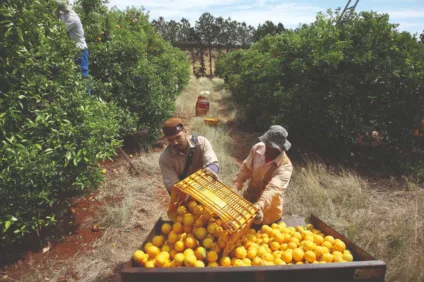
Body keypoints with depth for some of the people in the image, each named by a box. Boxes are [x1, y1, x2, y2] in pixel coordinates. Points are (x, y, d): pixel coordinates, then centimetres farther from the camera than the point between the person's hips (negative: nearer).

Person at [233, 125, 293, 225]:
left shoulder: (285, 165, -28)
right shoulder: (258, 148, -16)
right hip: (250, 197, 4)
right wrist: (236, 185, -15)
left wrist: (260, 205, -55)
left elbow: (274, 188, -40)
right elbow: (246, 167, -4)